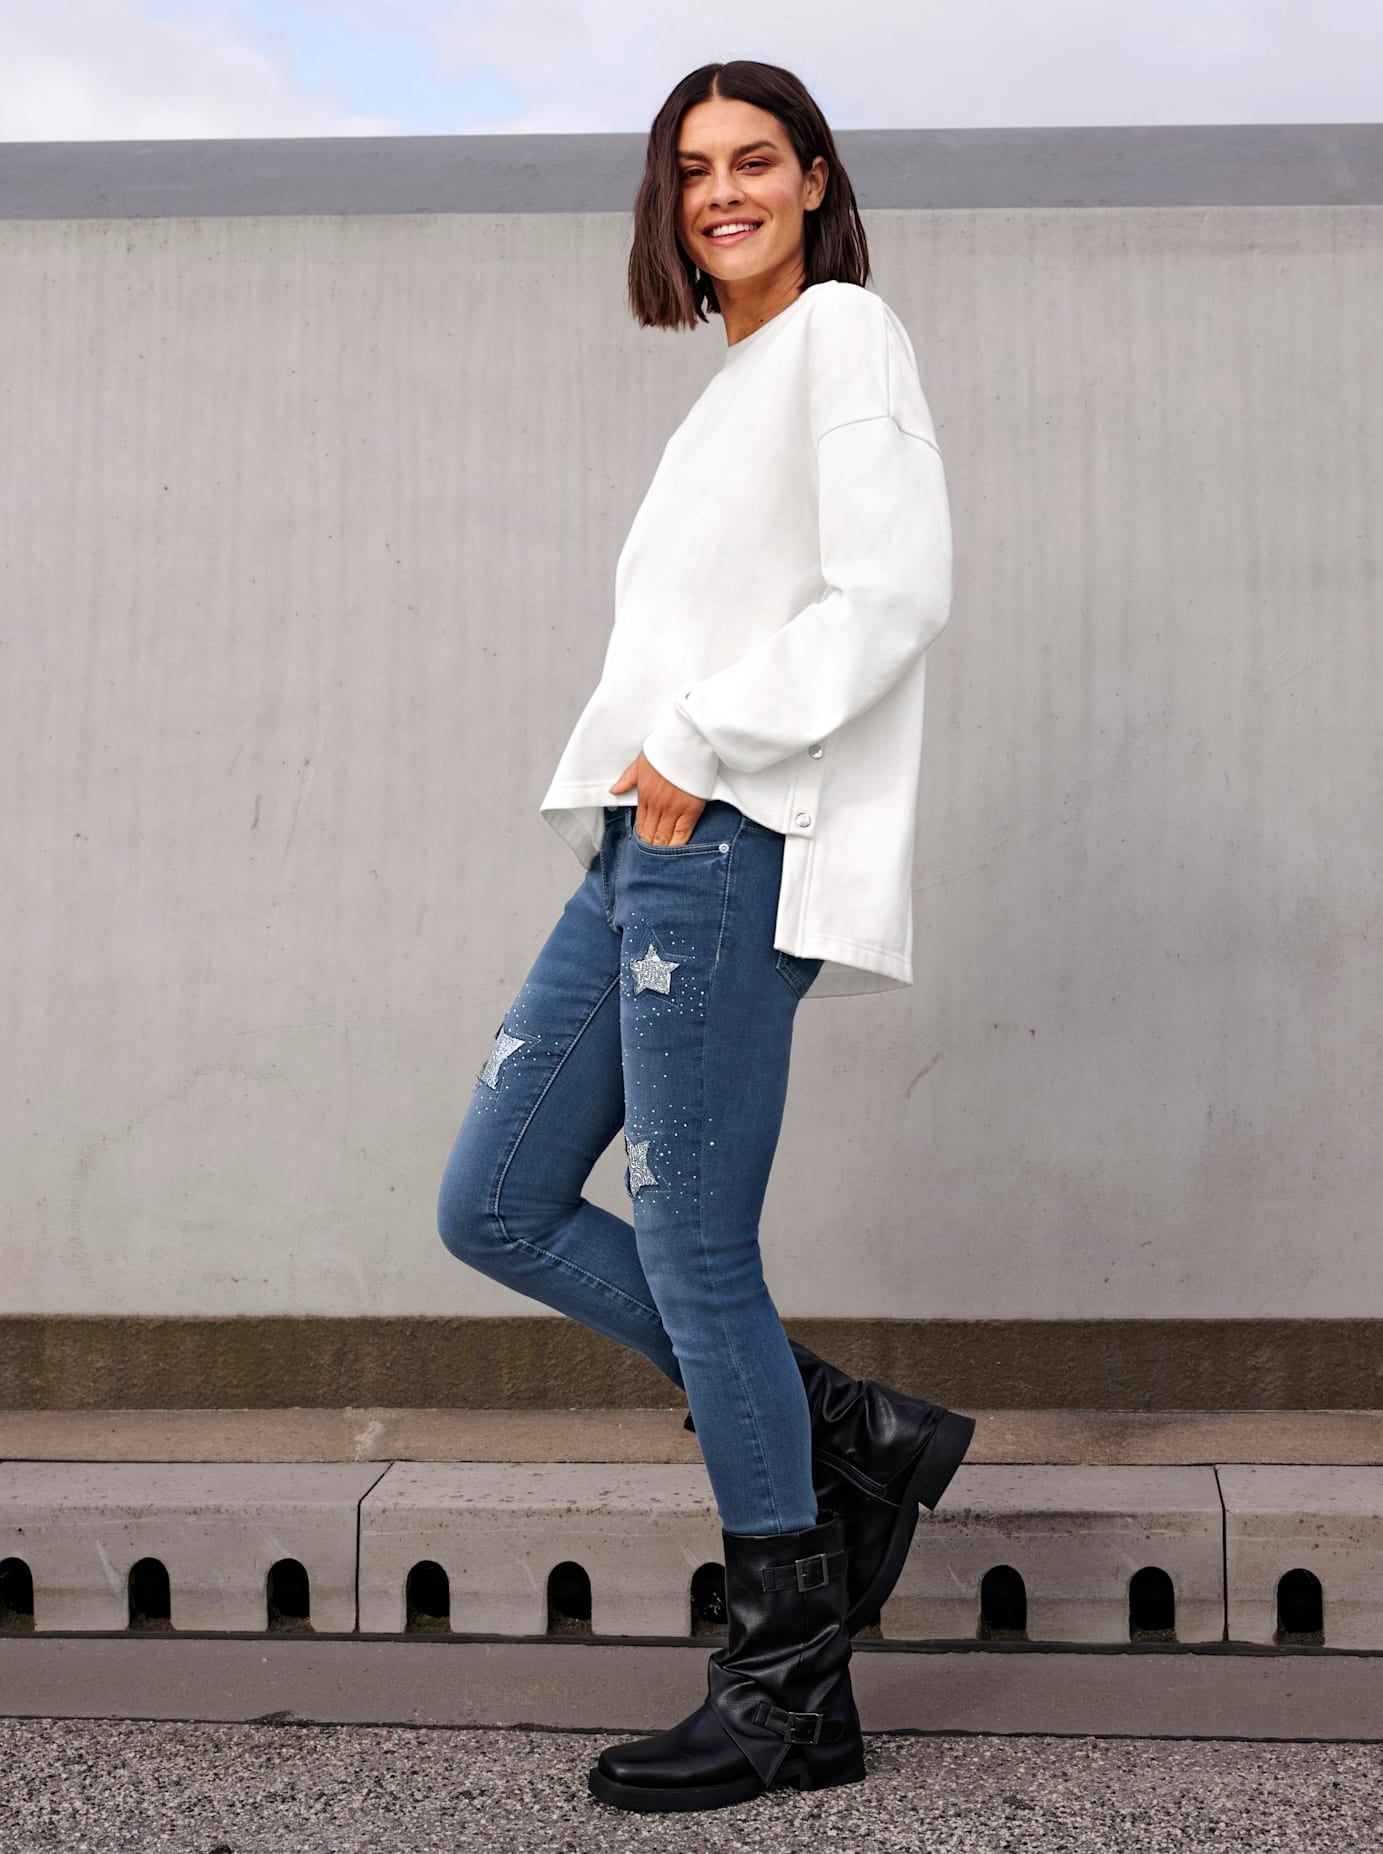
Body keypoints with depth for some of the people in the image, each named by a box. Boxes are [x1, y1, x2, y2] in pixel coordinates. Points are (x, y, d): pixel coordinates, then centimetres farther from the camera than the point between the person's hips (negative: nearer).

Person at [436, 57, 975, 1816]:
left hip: (732, 847, -10)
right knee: (493, 1210, 10)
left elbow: (896, 592, -15)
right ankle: (856, 1439, 16)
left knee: (693, 1257, -6)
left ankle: (791, 1686, 9)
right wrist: (632, 777, 8)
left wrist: (699, 747, -14)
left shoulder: (844, 335, -1)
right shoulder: (731, 386, 25)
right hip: (645, 846, 10)